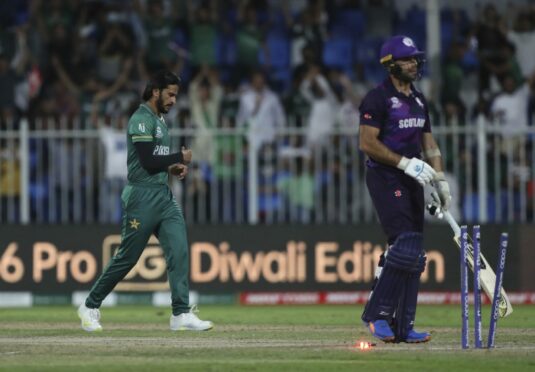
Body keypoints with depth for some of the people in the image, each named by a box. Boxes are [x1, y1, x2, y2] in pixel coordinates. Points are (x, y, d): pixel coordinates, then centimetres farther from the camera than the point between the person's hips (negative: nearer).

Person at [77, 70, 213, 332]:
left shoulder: (159, 120, 17)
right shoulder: (141, 120, -12)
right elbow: (148, 161, -20)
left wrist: (172, 167, 7)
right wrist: (180, 158, -10)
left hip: (164, 195, 9)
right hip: (143, 196, -9)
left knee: (179, 251, -5)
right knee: (127, 258, -2)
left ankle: (181, 314, -8)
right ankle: (90, 307, 13)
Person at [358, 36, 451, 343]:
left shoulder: (418, 99, 17)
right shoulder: (378, 98, -9)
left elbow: (429, 143, 21)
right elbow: (367, 143, -15)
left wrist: (441, 180, 12)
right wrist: (406, 163, -18)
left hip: (412, 182, 8)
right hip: (386, 179, -8)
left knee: (414, 256, 4)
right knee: (405, 246, -18)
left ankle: (403, 326, 7)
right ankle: (377, 314, -9)